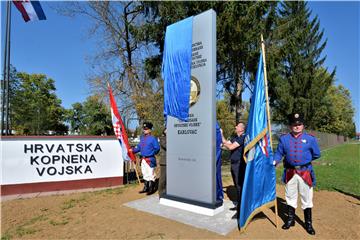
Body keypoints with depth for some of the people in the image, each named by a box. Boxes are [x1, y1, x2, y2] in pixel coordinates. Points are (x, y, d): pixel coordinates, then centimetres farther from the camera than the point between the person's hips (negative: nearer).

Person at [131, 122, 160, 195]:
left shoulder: (153, 138, -10)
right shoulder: (142, 138, 12)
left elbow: (157, 148, -9)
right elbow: (139, 147, 17)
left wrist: (151, 153, -13)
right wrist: (133, 150, 6)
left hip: (150, 159, -8)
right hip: (143, 159, 8)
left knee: (151, 174, -1)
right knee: (145, 174, 18)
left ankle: (151, 189, 11)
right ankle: (146, 188, 31)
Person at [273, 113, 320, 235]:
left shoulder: (310, 138, -3)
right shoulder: (284, 138, 1)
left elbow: (316, 155, 5)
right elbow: (279, 153, 3)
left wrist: (304, 159, 5)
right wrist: (274, 161, -12)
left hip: (305, 172, -1)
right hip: (290, 172, 2)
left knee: (306, 199, 9)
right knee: (290, 197, 15)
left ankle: (308, 223, 25)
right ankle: (290, 219, 31)